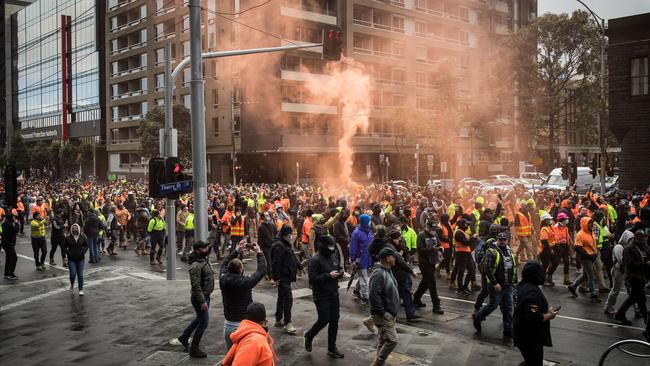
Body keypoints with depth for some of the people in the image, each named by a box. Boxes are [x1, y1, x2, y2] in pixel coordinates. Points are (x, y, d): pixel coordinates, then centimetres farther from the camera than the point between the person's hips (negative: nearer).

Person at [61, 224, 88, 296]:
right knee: (73, 274, -6)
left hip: (80, 259, 1)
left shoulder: (83, 237, 2)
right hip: (71, 259, -1)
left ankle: (81, 289, 11)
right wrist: (69, 253, -10)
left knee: (80, 275, 2)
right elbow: (63, 247, 3)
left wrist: (83, 252, -7)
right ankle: (72, 285, 25)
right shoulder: (68, 238, -2)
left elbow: (86, 246, 9)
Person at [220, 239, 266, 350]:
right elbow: (262, 270, -9)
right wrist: (259, 252, 2)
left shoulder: (223, 280, -8)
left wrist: (236, 251, 16)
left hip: (228, 325, 5)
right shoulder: (245, 283, -21)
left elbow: (225, 264, 13)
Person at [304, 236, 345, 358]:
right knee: (324, 320, -4)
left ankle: (332, 348, 22)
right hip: (322, 296, -7)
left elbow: (338, 268, 22)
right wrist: (328, 275, -25)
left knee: (334, 320, 9)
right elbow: (312, 279, -22)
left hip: (334, 294, 7)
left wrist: (340, 272, -1)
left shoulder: (333, 257, 7)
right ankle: (309, 336, 26)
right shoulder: (315, 260, -17)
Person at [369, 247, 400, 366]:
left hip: (388, 314, 10)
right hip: (382, 315, -10)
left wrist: (392, 313, 17)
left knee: (383, 340, 15)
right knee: (392, 340, -11)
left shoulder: (387, 271, 10)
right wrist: (383, 313, -22)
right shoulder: (379, 274, -22)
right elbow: (374, 296, -28)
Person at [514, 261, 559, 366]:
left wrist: (546, 311, 7)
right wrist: (549, 315, -16)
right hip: (530, 337, -10)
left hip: (524, 333, 10)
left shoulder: (523, 285, 2)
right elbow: (533, 317, -33)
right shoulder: (532, 292, -29)